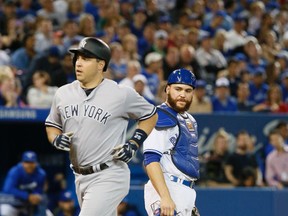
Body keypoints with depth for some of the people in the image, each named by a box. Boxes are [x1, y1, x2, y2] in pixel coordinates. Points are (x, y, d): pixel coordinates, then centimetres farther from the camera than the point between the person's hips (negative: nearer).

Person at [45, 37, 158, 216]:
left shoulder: (122, 94, -8)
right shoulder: (63, 93, 6)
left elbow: (151, 116, 5)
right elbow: (51, 125, 20)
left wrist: (134, 144, -7)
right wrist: (55, 139, -3)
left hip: (109, 177, -6)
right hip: (80, 178, 6)